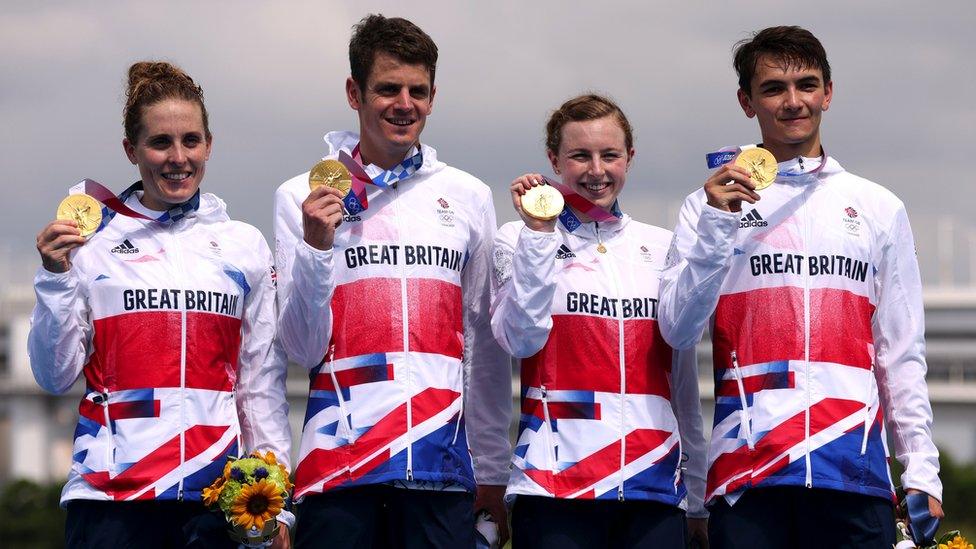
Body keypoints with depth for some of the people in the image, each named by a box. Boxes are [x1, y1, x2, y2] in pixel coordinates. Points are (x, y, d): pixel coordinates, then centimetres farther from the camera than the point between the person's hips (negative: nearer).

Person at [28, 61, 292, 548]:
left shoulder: (244, 246, 10)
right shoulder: (94, 242, 5)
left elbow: (262, 384, 11)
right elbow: (54, 376, 5)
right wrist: (56, 280, -7)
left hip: (215, 489, 1)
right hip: (111, 492, -1)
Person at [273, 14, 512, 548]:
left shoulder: (468, 198, 10)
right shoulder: (303, 198, 4)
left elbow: (485, 345, 14)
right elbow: (304, 349, 0)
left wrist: (492, 470, 12)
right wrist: (315, 247, -13)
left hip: (441, 463, 2)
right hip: (339, 463, -1)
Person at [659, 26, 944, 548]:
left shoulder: (878, 208, 15)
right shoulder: (711, 205, 10)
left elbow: (901, 354, 13)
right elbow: (677, 330, -1)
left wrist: (922, 470, 6)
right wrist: (716, 226, -12)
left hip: (854, 468, 1)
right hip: (746, 474, -1)